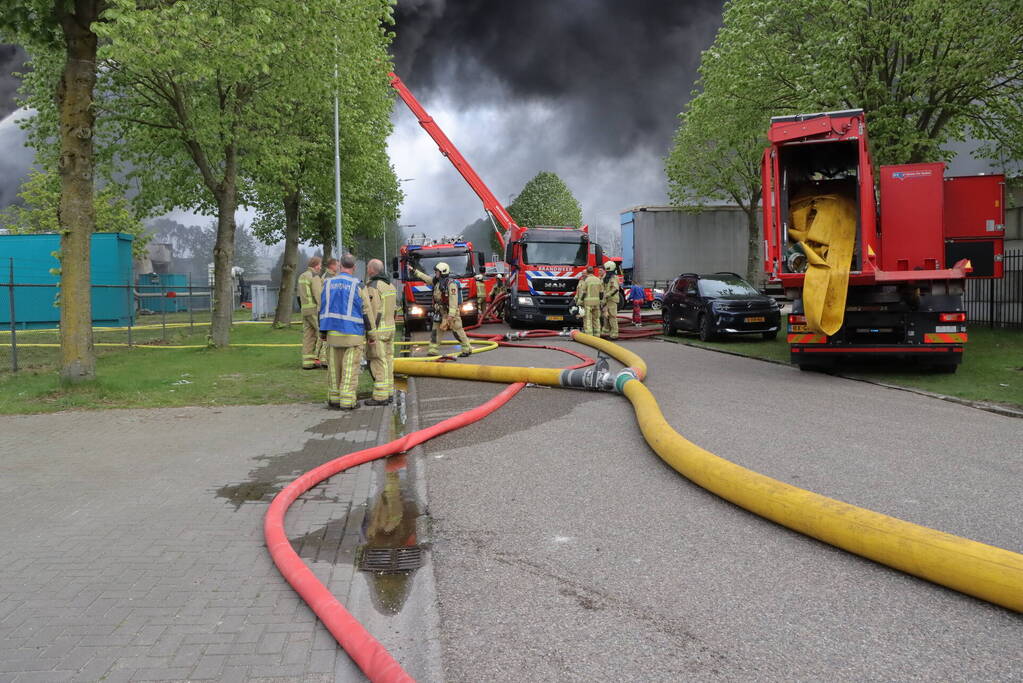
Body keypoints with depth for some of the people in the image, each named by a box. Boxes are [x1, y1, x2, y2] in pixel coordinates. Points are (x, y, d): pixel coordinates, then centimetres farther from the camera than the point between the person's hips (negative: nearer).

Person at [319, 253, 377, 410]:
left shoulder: (328, 283, 5)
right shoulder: (358, 285, -7)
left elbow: (322, 309, 9)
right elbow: (366, 311, -7)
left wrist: (322, 332, 17)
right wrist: (372, 334, 1)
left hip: (332, 333, 4)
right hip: (353, 334, -4)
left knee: (334, 368, 12)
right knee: (350, 370, -1)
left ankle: (334, 399, 19)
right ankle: (347, 401, 0)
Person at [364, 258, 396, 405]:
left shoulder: (372, 287, -16)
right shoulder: (390, 286, 11)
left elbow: (374, 313, -20)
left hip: (377, 330, -9)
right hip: (390, 328, 9)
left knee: (378, 363, -6)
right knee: (387, 361, 12)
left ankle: (380, 396, -4)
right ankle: (388, 393, 17)